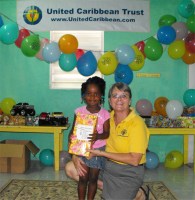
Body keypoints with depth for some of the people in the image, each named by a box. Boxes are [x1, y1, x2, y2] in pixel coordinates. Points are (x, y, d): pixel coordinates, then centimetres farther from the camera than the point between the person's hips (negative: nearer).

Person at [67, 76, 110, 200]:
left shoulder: (105, 114, -12)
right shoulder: (79, 111, -9)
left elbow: (107, 133, -11)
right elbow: (73, 131, -5)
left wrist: (98, 136, -33)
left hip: (98, 150, 0)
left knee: (93, 179, 12)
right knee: (82, 178, 9)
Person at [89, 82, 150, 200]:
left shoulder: (137, 124, -17)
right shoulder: (108, 117, 0)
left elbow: (134, 160, -21)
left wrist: (102, 153, -20)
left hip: (129, 172, -7)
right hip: (107, 163, 7)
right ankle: (111, 190, 3)